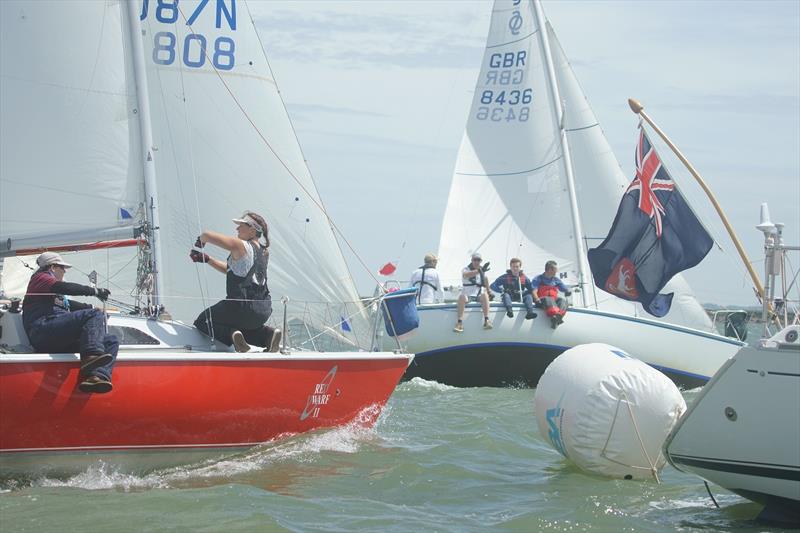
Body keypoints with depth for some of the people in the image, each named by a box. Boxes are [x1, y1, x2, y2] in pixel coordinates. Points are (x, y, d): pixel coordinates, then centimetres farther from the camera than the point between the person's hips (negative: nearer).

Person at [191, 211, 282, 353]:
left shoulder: (240, 246, -13)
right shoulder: (264, 251, 12)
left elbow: (207, 235, -15)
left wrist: (200, 240, 9)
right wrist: (206, 259, 19)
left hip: (241, 307, -7)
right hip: (264, 311, 7)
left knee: (202, 322, 16)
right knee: (246, 325, 38)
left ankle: (231, 334, -11)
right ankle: (267, 334, 8)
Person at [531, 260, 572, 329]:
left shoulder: (556, 280, 23)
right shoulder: (538, 279, 10)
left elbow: (565, 289, 20)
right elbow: (534, 291, -3)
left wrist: (568, 292, -6)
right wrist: (537, 300, -24)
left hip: (554, 299, 4)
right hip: (542, 299, -4)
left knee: (562, 300, -28)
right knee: (548, 300, -37)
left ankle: (558, 316, -58)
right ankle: (554, 315, -66)